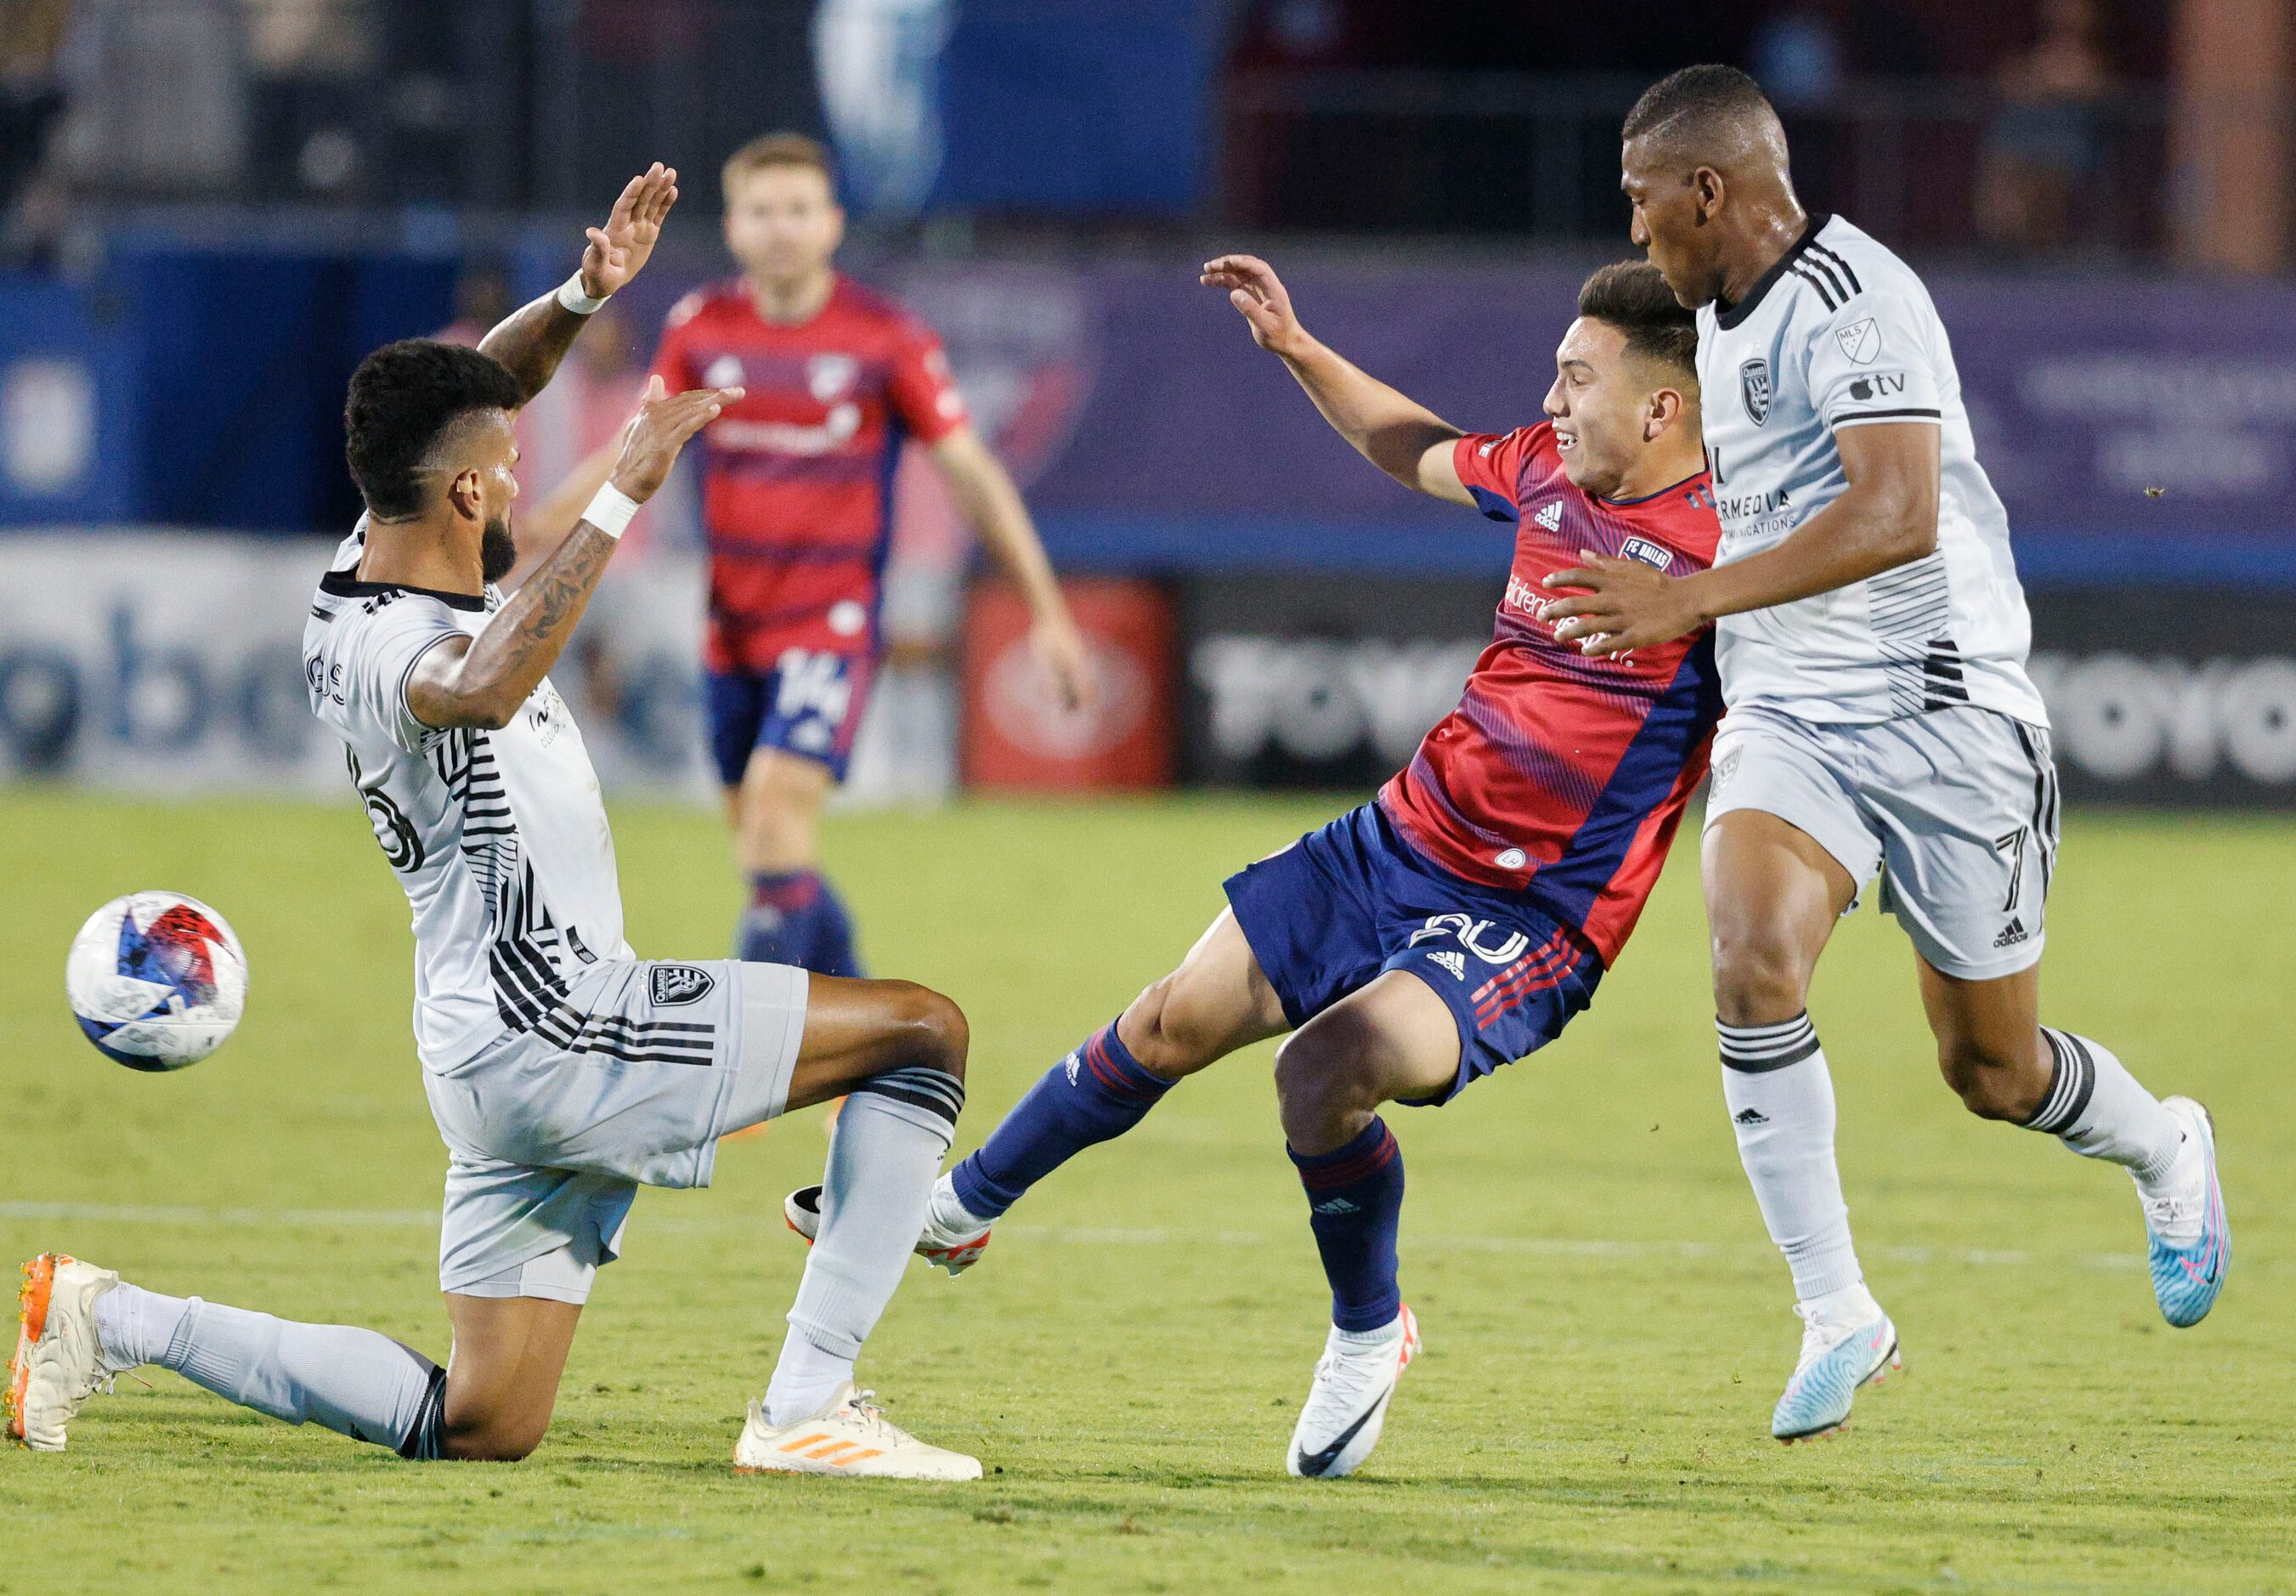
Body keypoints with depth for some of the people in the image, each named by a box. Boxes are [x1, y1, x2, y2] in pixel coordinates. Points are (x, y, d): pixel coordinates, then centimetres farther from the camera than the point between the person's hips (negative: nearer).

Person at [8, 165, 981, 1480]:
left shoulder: (364, 573, 8)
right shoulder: (393, 650, -20)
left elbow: (459, 404, 24)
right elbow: (481, 690, -46)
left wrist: (584, 297, 8)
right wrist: (624, 499, -46)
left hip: (505, 1061, 10)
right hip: (551, 1032, -10)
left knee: (481, 1425, 15)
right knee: (923, 1027, -8)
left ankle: (114, 1321, 12)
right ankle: (807, 1408, -14)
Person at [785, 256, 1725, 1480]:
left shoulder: (1717, 551, -20)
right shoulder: (1549, 471, 3)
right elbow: (1424, 454, 25)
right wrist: (1295, 347, 23)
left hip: (1527, 925, -7)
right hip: (1399, 839, 7)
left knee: (1325, 1070, -28)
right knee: (1176, 1019, 13)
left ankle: (1368, 1335, 0)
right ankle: (962, 1208, 35)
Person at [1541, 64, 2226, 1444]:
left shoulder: (1856, 301, -18)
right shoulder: (1724, 318, 12)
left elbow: (1896, 516, -32)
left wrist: (1693, 598, -37)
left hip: (1941, 714, -7)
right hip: (1786, 720, 7)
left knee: (1992, 1070, 6)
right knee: (1755, 961, -22)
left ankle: (2166, 1153, 40)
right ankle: (1837, 1315, -18)